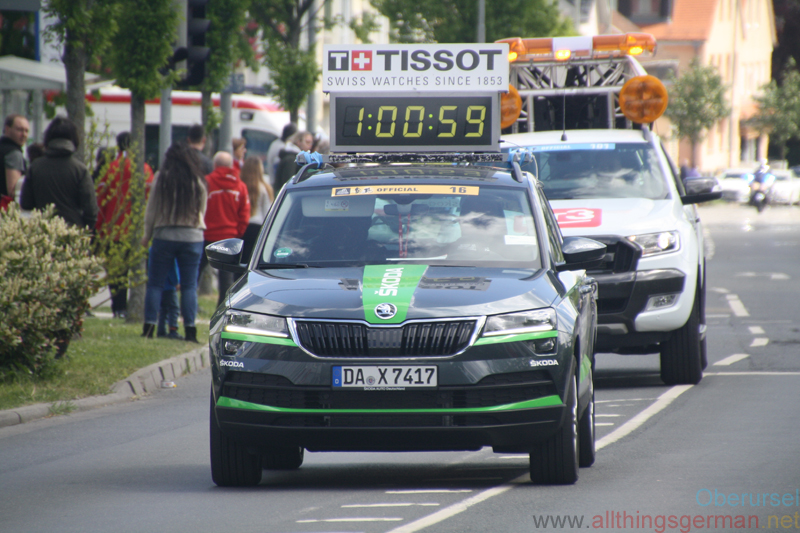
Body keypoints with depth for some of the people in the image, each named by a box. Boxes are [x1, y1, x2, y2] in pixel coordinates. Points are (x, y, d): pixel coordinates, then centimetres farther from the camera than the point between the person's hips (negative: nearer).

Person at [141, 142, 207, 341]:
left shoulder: (161, 178, -4)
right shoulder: (198, 182, -1)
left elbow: (151, 210, 1)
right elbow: (202, 211, 10)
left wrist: (147, 236, 12)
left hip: (164, 235, -1)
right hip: (192, 236, 1)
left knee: (155, 283, 6)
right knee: (189, 285, 4)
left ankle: (149, 327, 1)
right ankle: (190, 328, -1)